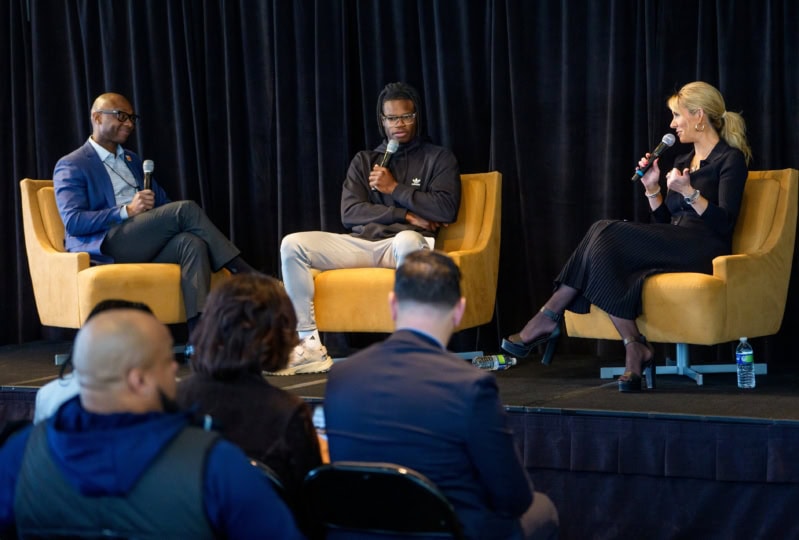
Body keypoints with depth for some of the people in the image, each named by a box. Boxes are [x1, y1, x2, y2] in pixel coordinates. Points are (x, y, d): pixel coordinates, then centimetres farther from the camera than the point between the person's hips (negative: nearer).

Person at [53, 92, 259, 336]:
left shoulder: (132, 161, 28)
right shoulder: (71, 167, 4)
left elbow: (163, 203, 24)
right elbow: (73, 222, -10)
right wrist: (127, 211, -19)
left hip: (144, 248, 6)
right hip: (103, 248, -6)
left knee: (192, 243, -29)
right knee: (185, 209, -24)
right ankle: (245, 275, -19)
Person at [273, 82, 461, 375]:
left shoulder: (438, 158, 12)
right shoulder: (365, 161, 21)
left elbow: (447, 209, -4)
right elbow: (349, 213, 7)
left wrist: (394, 189, -2)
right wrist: (406, 215, -3)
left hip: (402, 243, -4)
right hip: (361, 243, 4)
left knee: (407, 240, -42)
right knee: (292, 244, -18)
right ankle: (309, 346, -20)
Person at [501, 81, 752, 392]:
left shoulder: (730, 159, 1)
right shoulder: (683, 162, 25)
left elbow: (724, 223, -10)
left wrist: (689, 193, -21)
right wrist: (652, 190, 10)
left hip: (704, 250, -8)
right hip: (672, 248, 8)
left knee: (608, 235, -26)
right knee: (609, 262, -25)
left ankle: (548, 318, -22)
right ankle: (634, 349, -31)